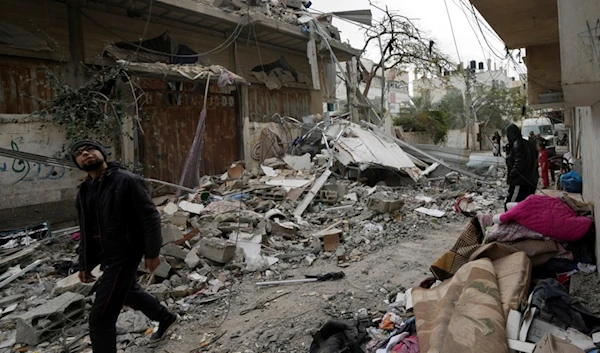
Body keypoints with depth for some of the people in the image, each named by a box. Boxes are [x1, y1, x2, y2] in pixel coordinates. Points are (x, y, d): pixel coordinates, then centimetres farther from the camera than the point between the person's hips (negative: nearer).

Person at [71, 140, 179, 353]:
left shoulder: (126, 181, -16)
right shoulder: (84, 191, 7)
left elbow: (150, 217, -16)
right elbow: (86, 231, 16)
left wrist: (152, 252, -16)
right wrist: (84, 264, 17)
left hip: (124, 256, -9)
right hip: (106, 256, 9)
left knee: (101, 316, -9)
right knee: (128, 292, 29)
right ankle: (166, 319, 52)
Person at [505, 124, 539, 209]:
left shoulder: (517, 145, -14)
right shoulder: (528, 144, 13)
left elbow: (518, 164, -20)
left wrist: (510, 175, -8)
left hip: (520, 183, -10)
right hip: (531, 182, 10)